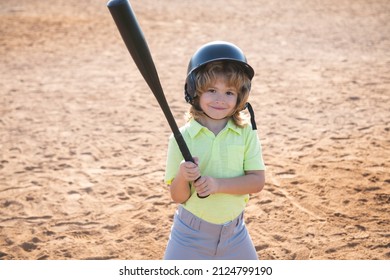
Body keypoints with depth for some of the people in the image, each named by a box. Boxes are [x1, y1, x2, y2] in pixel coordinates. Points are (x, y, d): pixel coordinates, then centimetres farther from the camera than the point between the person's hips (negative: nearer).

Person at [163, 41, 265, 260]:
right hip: (191, 234, -2)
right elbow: (178, 197, -8)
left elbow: (257, 181, -12)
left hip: (234, 232, 2)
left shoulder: (246, 133, -7)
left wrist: (218, 184, -26)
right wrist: (182, 177, -30)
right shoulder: (182, 137, -12)